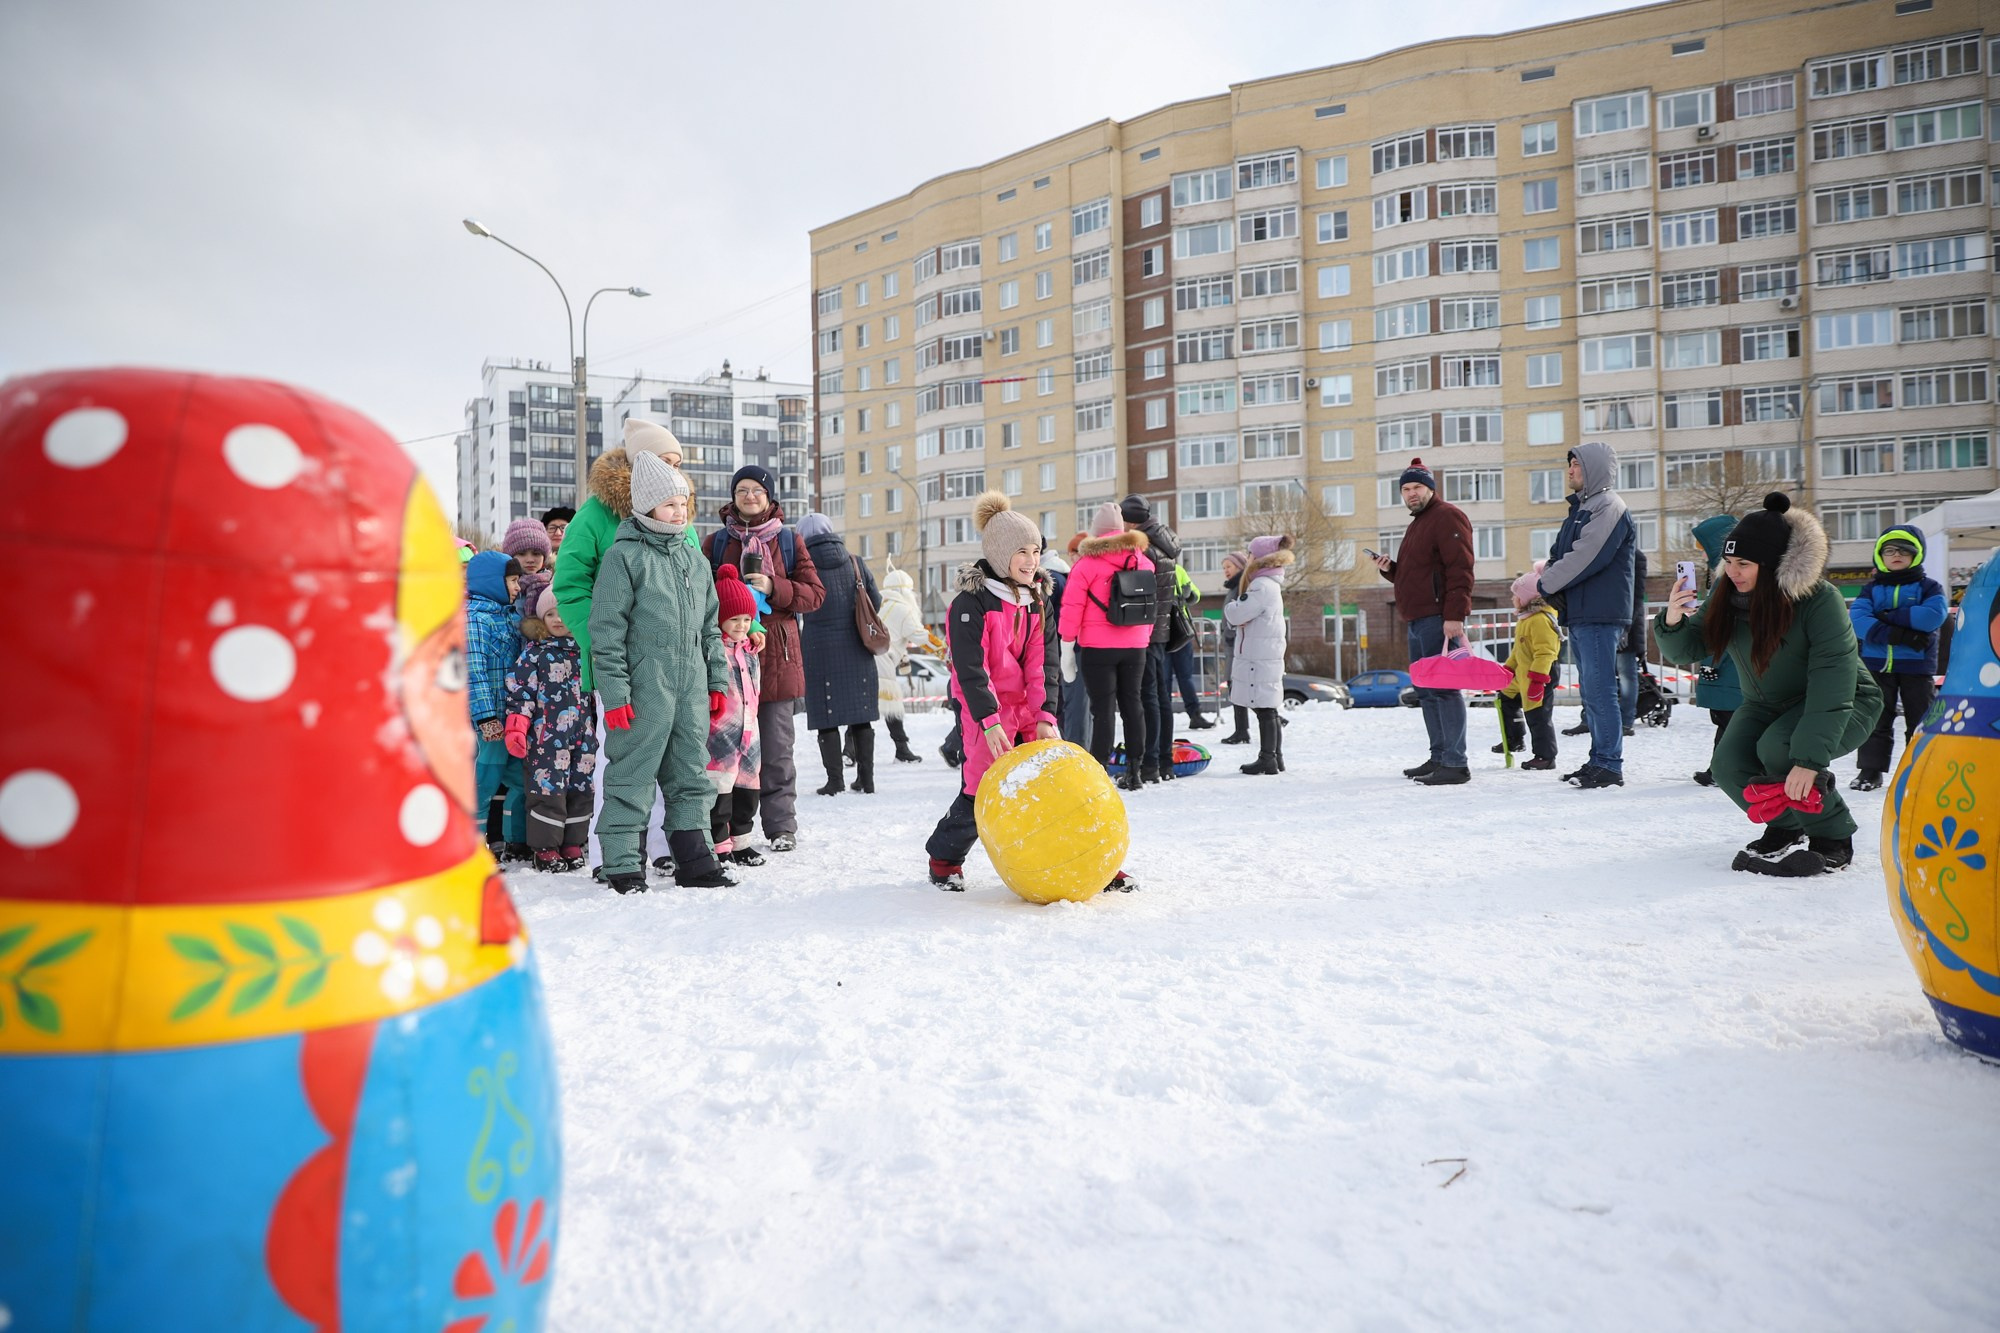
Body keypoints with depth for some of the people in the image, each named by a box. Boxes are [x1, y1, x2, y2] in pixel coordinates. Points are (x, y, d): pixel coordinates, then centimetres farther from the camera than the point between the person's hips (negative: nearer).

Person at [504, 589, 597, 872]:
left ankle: (574, 844, 19)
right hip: (546, 737, -4)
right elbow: (519, 690, -5)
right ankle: (545, 847, 7)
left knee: (581, 788, 7)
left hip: (583, 736, 4)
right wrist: (515, 728, -13)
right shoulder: (534, 652, -1)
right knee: (548, 788, -3)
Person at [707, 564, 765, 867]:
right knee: (720, 787, -4)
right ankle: (721, 845, 4)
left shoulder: (749, 650, 15)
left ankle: (741, 841, 25)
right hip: (719, 733, -8)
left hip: (747, 732, 8)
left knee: (746, 788, 13)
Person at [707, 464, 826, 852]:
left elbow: (815, 594, 4)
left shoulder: (789, 540, 9)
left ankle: (781, 827, 9)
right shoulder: (716, 542, 11)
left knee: (776, 747, 1)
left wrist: (774, 588, -12)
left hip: (776, 654, -1)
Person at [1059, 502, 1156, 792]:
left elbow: (1072, 607, -10)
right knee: (1131, 703, 12)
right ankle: (1133, 771, 16)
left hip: (1097, 648, -5)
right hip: (1136, 646, 5)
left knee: (1103, 708, -3)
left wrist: (1067, 648, -4)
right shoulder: (1142, 560, 8)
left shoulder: (1089, 562, -8)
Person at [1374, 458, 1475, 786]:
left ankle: (1455, 764, -11)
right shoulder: (1416, 524, 25)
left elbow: (1460, 569, -16)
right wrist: (1389, 569, 11)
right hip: (1418, 620, 10)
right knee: (1427, 691, 12)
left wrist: (1454, 614, -24)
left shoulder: (1447, 516, -6)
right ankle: (1439, 758, 19)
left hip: (1439, 619, -10)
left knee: (1443, 688, -12)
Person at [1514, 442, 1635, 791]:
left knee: (1600, 690, -9)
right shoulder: (1580, 510, 21)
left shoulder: (1608, 507, -9)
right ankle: (1599, 760, 18)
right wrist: (1533, 581, -1)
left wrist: (1540, 586, -11)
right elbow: (1559, 558, 18)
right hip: (1580, 614, 10)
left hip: (1601, 615, -10)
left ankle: (1609, 766, -5)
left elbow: (1584, 560, -18)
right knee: (1591, 691, 12)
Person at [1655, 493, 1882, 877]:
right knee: (1730, 766, -20)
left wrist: (1810, 758, -38)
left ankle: (1834, 839, -8)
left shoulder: (1820, 599, -28)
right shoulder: (1726, 597, -11)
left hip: (1842, 704, -5)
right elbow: (1687, 650, -7)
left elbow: (1832, 685, -32)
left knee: (1778, 748, -32)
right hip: (1766, 705, 5)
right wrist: (1672, 623, -32)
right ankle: (1784, 828, 9)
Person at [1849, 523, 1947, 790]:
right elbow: (1857, 619, -12)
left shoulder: (1929, 587, 2)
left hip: (1917, 666, -2)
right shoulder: (1872, 589, 7)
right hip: (1877, 665, 2)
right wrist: (1897, 634, -23)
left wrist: (1889, 615, -17)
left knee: (1920, 722, 5)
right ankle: (1871, 770, 13)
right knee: (1875, 721, 7)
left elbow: (1933, 616, -18)